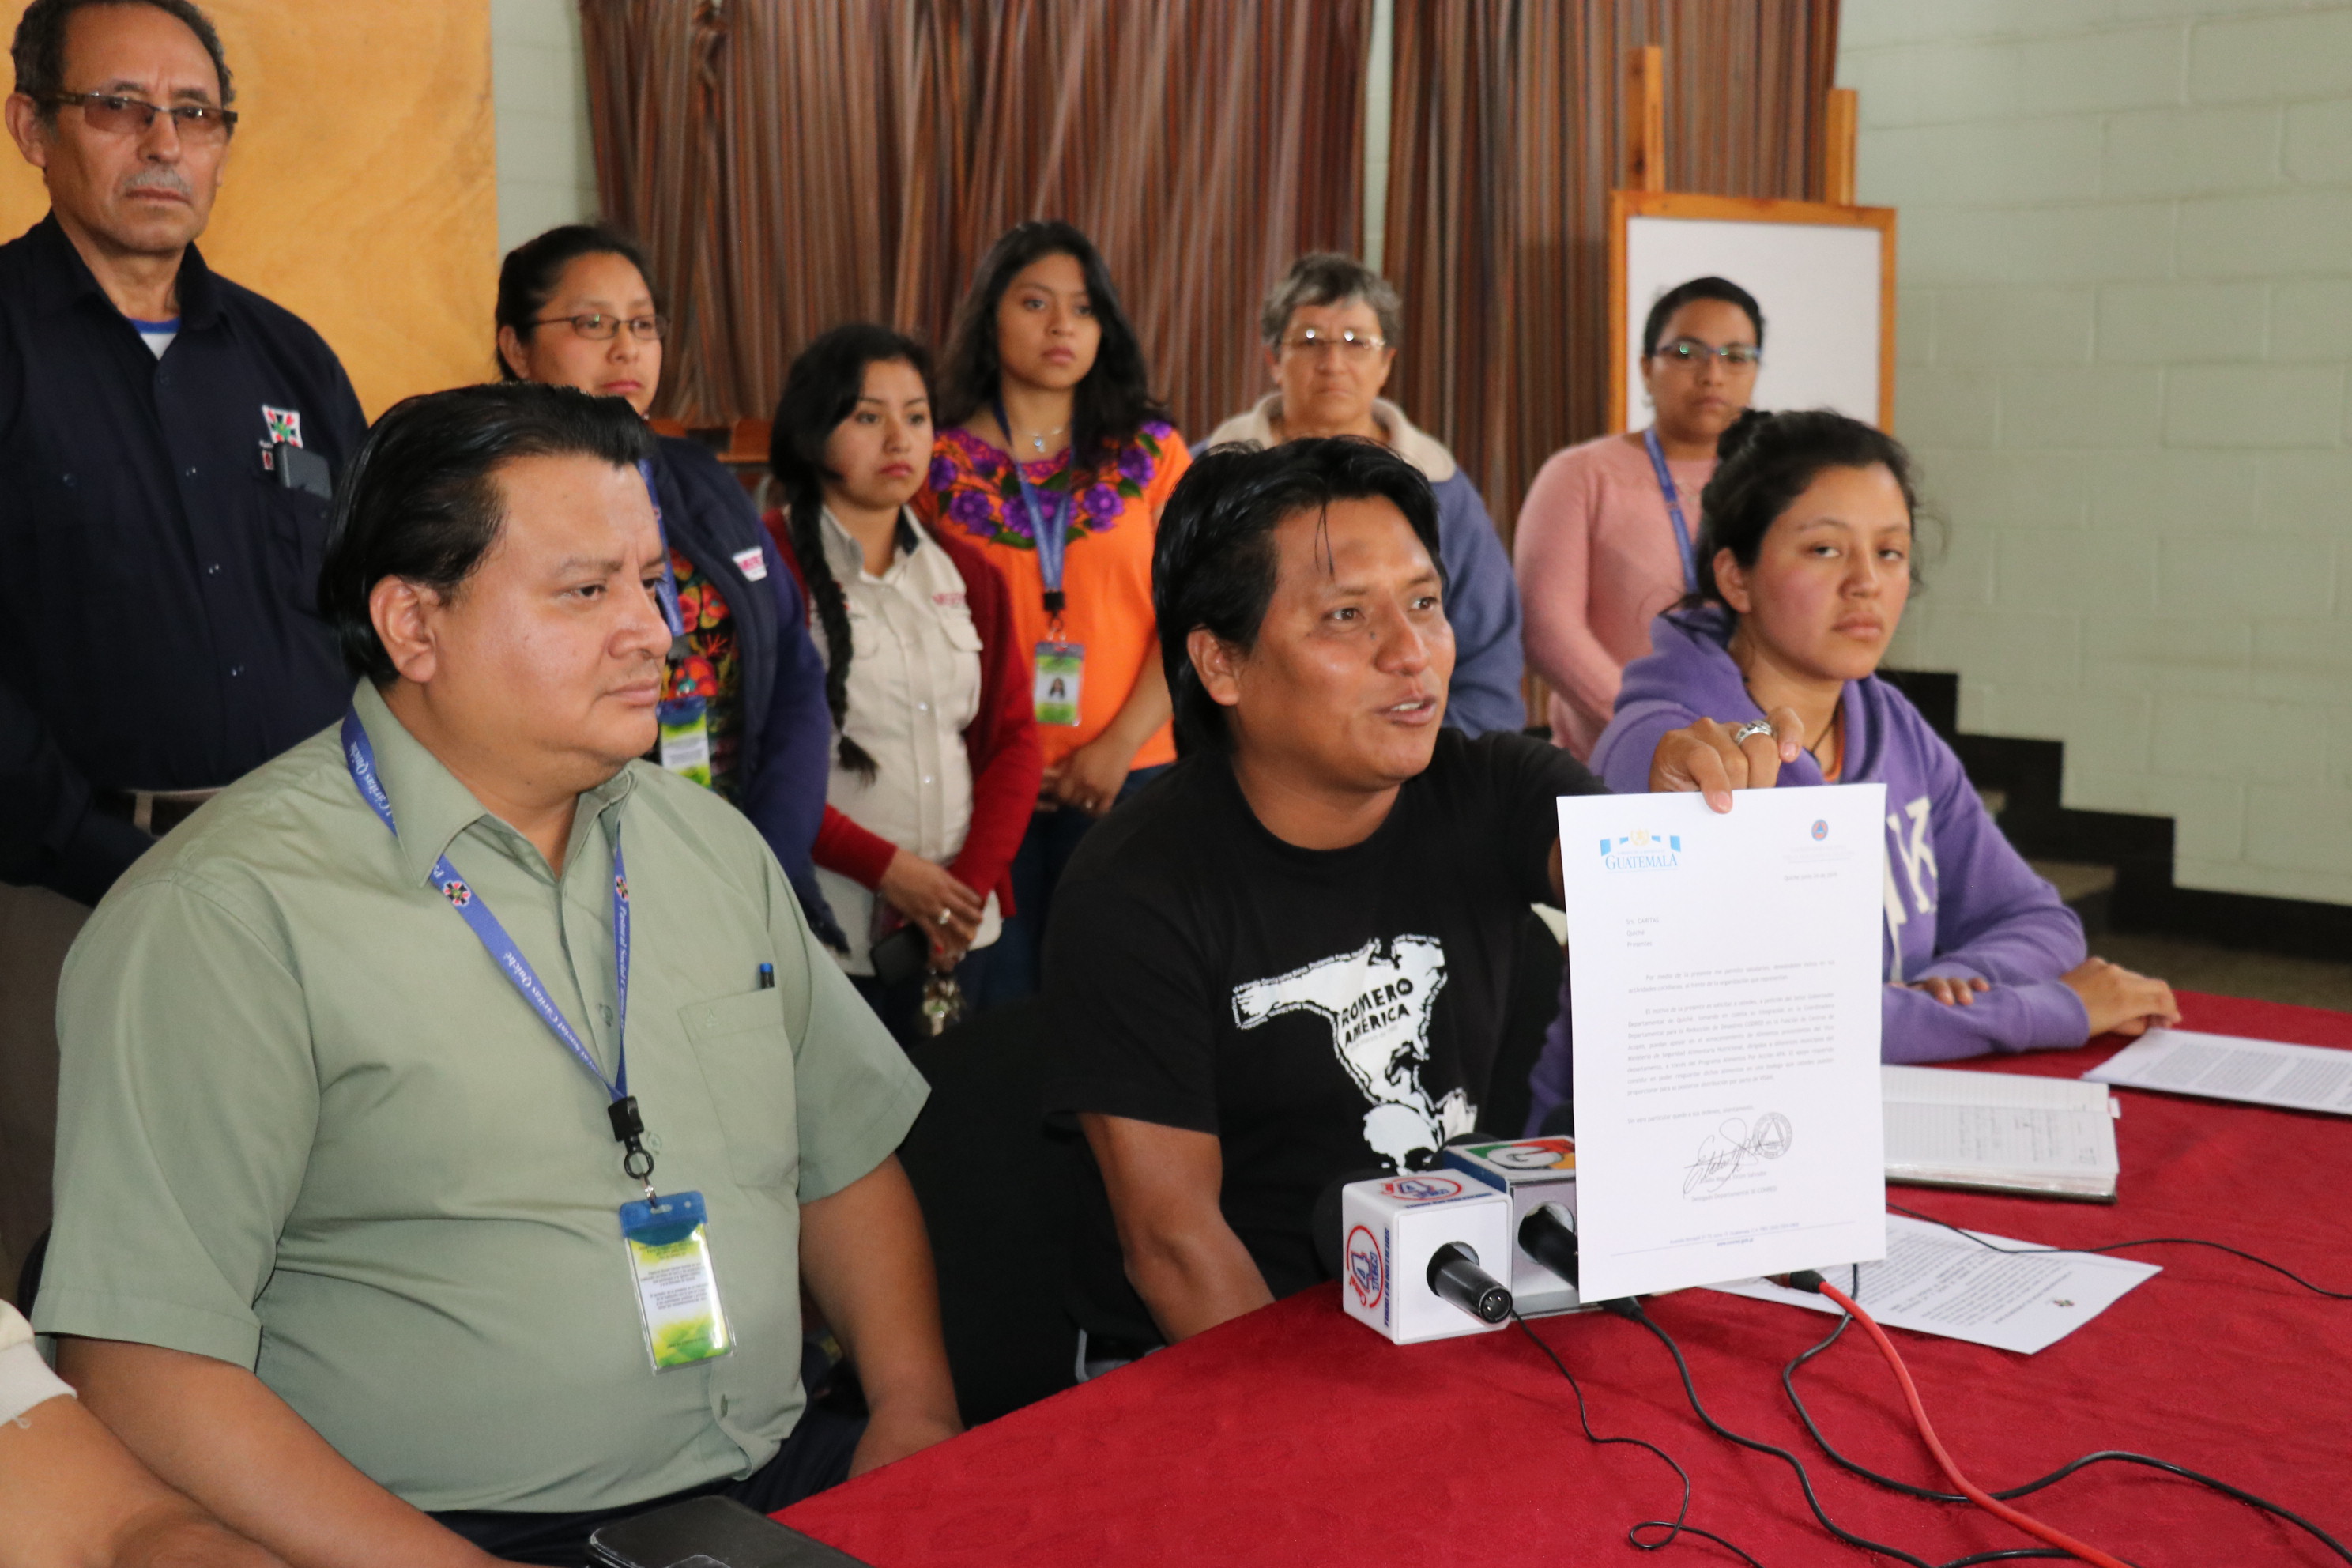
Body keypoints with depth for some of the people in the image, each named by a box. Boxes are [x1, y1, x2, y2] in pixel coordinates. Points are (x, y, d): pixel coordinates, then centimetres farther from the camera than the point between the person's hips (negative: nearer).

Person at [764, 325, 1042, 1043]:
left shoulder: (967, 574, 13)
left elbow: (1014, 735, 9)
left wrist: (974, 877, -6)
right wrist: (886, 868, -15)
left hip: (958, 930, 5)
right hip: (824, 939, -5)